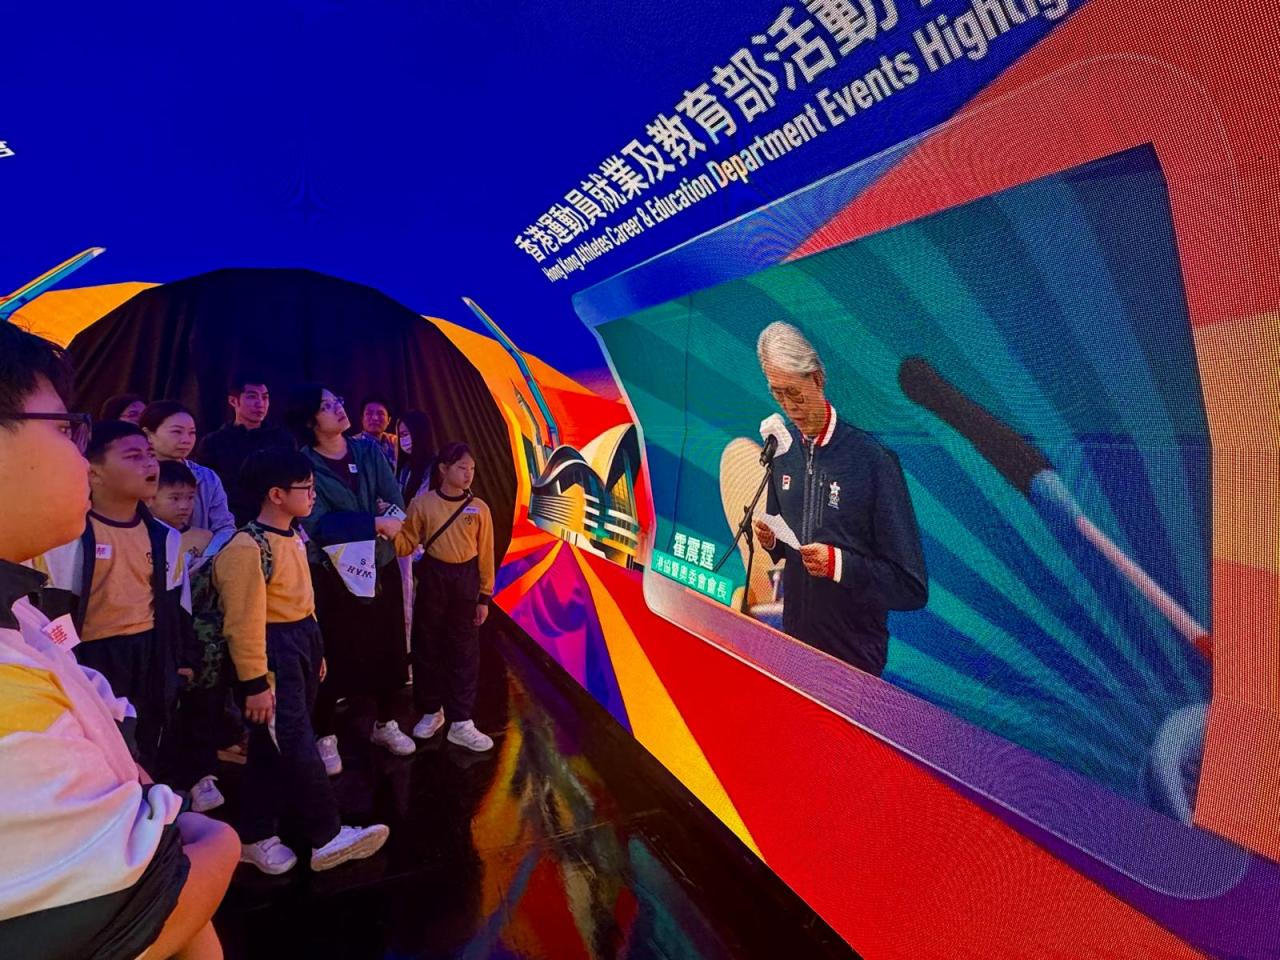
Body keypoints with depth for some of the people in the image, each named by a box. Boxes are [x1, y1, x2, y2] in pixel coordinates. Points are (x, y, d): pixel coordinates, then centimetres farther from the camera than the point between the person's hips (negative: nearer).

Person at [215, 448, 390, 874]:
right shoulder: (248, 547, -19)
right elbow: (244, 622, -21)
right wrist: (255, 683, -20)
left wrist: (316, 650, 22)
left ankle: (255, 836, 28)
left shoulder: (293, 537, 12)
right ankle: (327, 838, 7)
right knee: (297, 747, -3)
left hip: (301, 644, 10)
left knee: (274, 746, 16)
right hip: (274, 652, -10)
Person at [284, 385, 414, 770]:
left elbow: (397, 507, -4)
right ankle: (326, 738, 23)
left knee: (387, 649, 12)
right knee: (333, 657, 4)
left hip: (381, 568, 4)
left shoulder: (369, 450, 3)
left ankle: (386, 725, 31)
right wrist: (375, 523, -20)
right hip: (331, 575, -4)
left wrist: (351, 525, -19)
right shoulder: (304, 464, -10)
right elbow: (317, 524, -21)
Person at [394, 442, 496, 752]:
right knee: (426, 646, 10)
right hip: (432, 578, 0)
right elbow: (408, 544, -2)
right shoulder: (423, 503, -3)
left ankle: (460, 723, 14)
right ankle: (431, 712, 29)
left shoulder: (479, 508, -3)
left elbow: (485, 555, 0)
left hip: (466, 580, 0)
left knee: (464, 651, 5)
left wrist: (484, 596, -1)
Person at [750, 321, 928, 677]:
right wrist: (770, 540, -8)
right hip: (794, 638, 5)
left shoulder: (873, 460, -20)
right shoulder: (782, 447, -2)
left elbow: (912, 587, -17)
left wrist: (838, 563, -27)